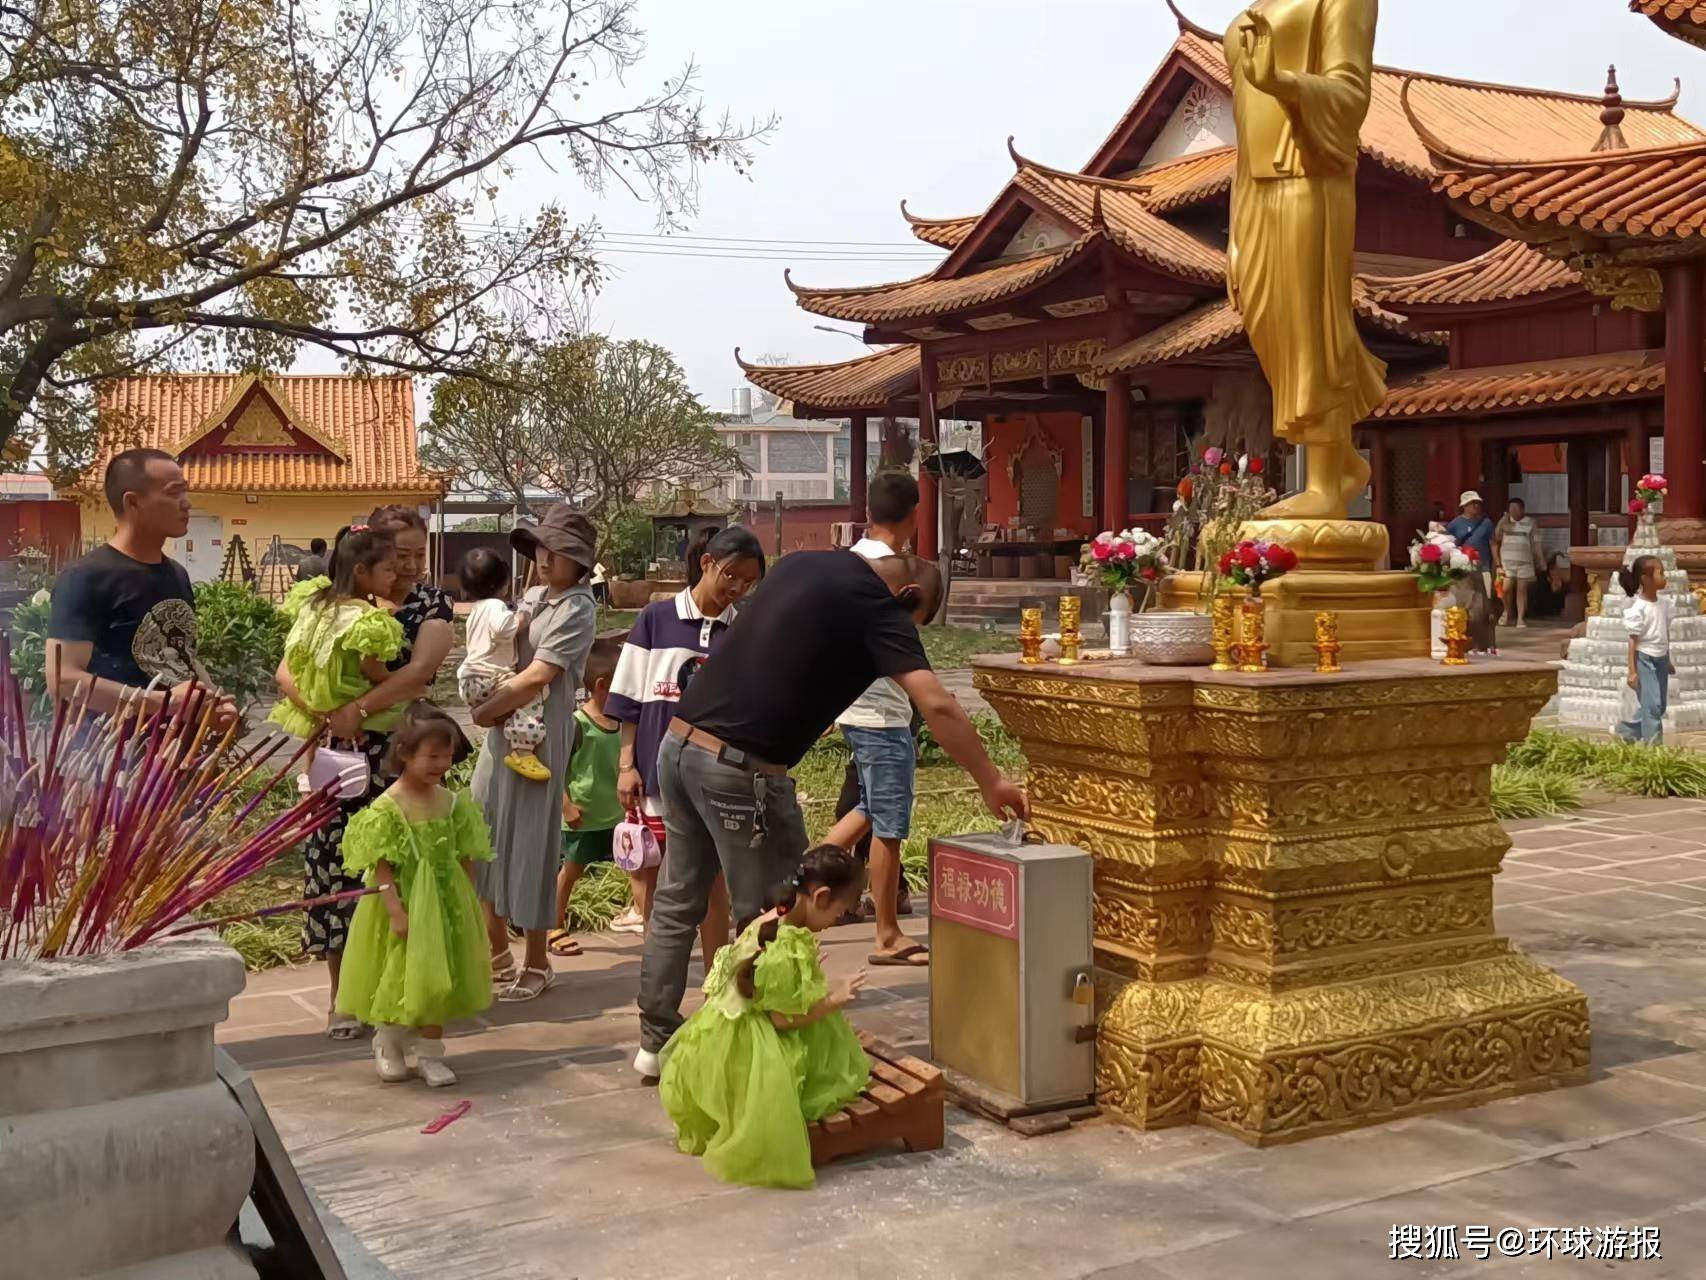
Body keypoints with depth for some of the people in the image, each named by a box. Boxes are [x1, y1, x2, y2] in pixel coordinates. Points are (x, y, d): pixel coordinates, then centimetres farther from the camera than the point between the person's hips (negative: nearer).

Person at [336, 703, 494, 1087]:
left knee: (439, 977, 10)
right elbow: (381, 867, -16)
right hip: (406, 905, -4)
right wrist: (396, 911, -21)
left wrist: (470, 904, 6)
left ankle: (429, 1052, 23)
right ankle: (389, 1045, 31)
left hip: (446, 903, 5)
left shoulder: (452, 802, 0)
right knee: (401, 975, 8)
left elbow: (464, 858, 6)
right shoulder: (387, 807, -15)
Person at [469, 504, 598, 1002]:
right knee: (486, 839, 12)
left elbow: (538, 676, -17)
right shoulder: (531, 598, 13)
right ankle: (498, 953, 26)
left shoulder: (577, 608, -11)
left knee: (529, 846, 0)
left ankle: (536, 964, 14)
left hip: (540, 739, -8)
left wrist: (487, 710, -12)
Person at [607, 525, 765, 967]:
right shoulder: (656, 619, -1)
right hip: (658, 772, -1)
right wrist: (627, 764, -2)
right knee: (656, 874, 8)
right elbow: (631, 699, 2)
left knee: (711, 878, 5)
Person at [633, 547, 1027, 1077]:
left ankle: (656, 1041, 27)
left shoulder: (802, 563, 16)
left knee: (676, 904, 18)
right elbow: (936, 705, -14)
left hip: (679, 743, 8)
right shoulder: (879, 607, -6)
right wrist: (991, 782, -7)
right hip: (741, 769, -8)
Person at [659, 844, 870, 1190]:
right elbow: (783, 1018, -23)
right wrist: (833, 1000, -14)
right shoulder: (788, 947, -27)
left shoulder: (769, 922, 3)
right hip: (744, 1054, -10)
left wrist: (809, 975, 21)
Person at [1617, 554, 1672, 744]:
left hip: (1660, 659, 8)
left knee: (1660, 705, 12)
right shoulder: (1638, 607, -17)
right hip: (1645, 659, -8)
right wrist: (1632, 671, -16)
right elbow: (1633, 640, -15)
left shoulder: (1664, 602, 4)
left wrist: (1668, 661, 19)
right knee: (1652, 705, -7)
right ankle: (1653, 744, 0)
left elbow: (1666, 633, 14)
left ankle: (1628, 730, 28)